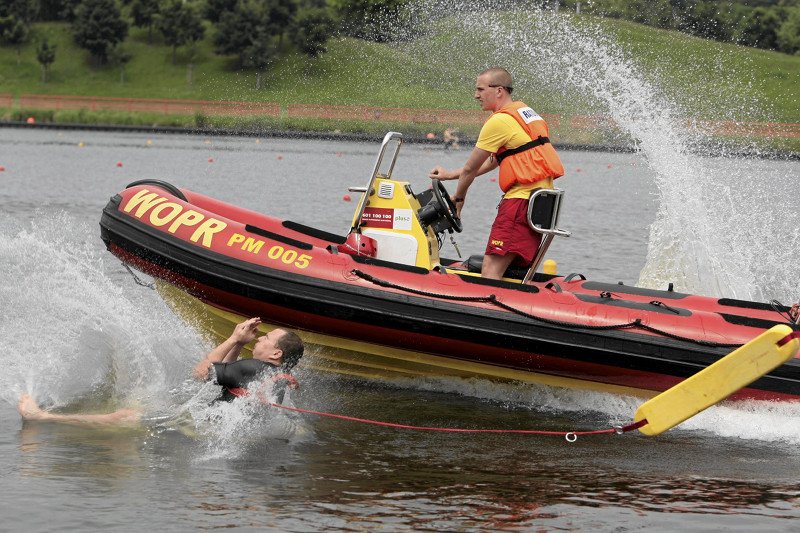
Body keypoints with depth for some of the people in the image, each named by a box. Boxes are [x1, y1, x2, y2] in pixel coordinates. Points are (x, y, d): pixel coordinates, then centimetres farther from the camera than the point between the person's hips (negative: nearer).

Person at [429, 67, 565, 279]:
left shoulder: (498, 121, -9)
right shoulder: (525, 111, 20)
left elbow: (471, 168, 0)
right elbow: (493, 162, 27)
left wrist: (458, 198, 17)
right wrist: (451, 175, 30)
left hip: (522, 199, -10)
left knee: (490, 272, -17)